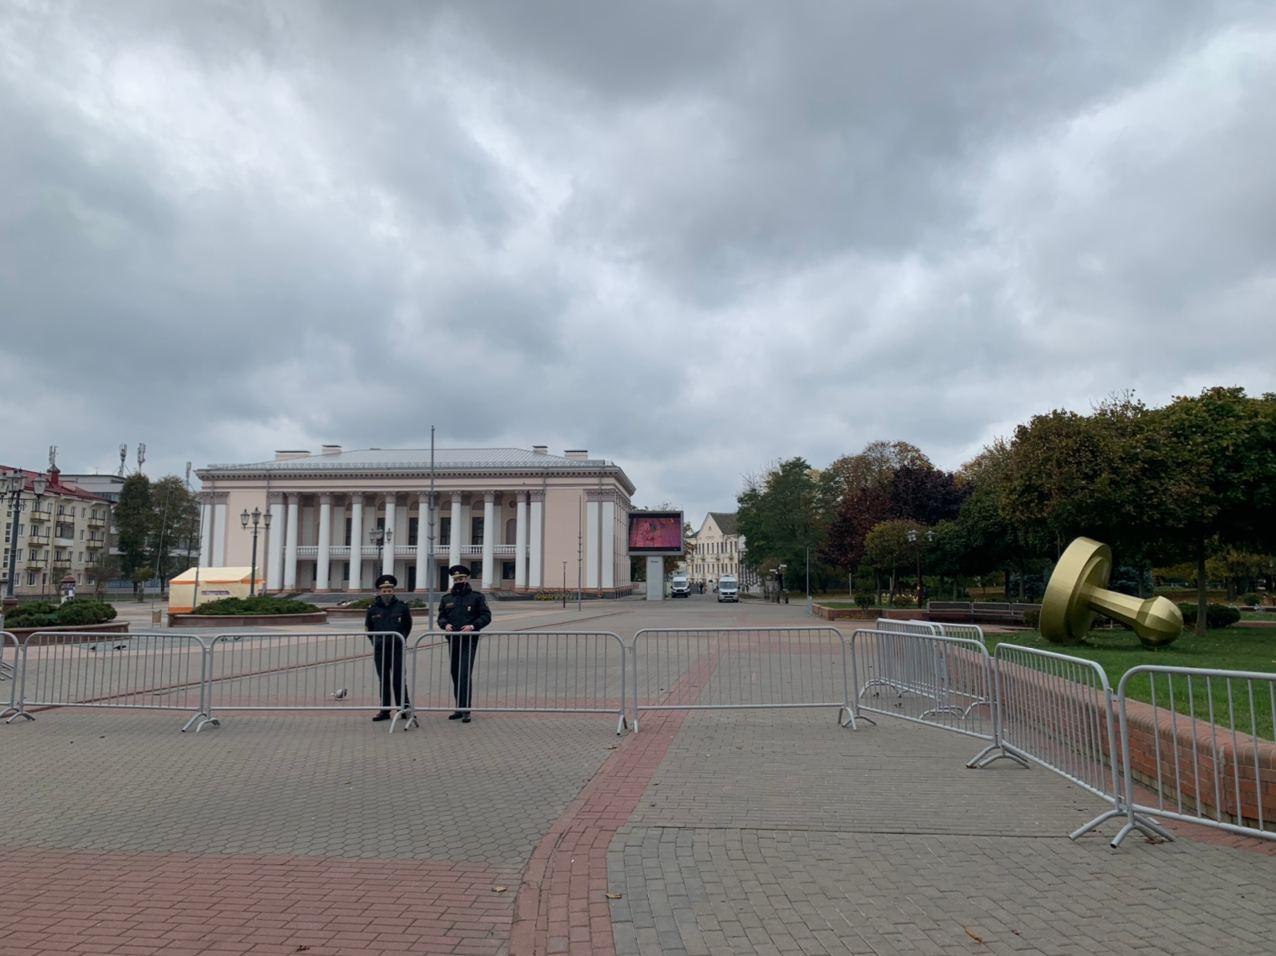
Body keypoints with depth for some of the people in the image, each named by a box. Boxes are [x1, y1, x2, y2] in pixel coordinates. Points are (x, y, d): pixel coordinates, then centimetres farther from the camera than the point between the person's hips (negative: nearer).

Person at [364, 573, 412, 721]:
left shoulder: (401, 607, -1)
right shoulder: (372, 609, 3)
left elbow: (408, 626, 12)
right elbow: (368, 628, 17)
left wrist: (401, 639, 7)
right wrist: (375, 641, 10)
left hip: (397, 648, -2)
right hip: (379, 649, 2)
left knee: (398, 679, -5)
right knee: (383, 680, 8)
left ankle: (403, 706, 4)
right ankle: (384, 710, 14)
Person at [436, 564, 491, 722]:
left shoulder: (476, 597, 1)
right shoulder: (446, 599, 12)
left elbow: (486, 616, -1)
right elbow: (441, 616, 13)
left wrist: (473, 626, -16)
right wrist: (445, 624, -9)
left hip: (469, 641, -5)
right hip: (452, 642, 5)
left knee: (465, 675, -12)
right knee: (455, 675, 11)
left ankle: (465, 710, -11)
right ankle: (459, 708, 21)